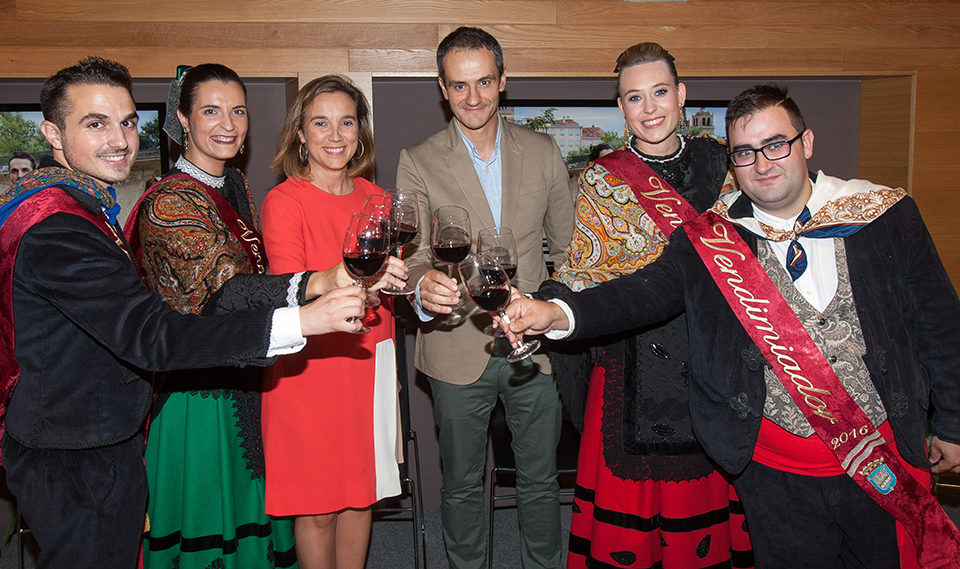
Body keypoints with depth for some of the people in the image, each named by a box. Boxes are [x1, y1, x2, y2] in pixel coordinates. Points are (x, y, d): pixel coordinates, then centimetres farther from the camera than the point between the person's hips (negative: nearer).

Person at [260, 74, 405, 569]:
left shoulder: (374, 197, 8)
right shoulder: (283, 201, -9)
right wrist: (347, 277, -39)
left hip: (369, 357, 5)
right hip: (310, 365, -5)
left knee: (362, 492, 15)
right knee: (316, 506, 5)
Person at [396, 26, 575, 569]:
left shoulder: (543, 151, 2)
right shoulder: (418, 163, -5)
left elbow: (566, 241, 9)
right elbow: (413, 254, -11)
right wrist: (425, 283, -34)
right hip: (459, 349, -1)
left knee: (541, 481, 16)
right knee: (462, 485, 15)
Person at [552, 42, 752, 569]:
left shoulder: (717, 162, 7)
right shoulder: (601, 181, -2)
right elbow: (580, 280, -1)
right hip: (639, 363, -2)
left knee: (710, 484, 9)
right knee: (635, 487, 3)